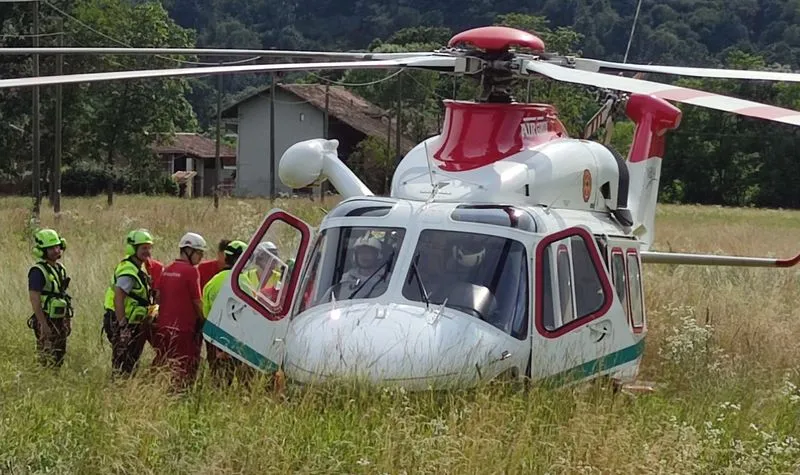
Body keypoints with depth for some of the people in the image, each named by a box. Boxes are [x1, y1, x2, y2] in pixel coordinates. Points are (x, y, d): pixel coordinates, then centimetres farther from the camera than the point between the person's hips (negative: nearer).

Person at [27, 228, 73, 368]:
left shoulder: (60, 268, 11)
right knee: (48, 363, -7)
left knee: (59, 361, 12)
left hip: (60, 321, 8)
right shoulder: (38, 271, -16)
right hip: (46, 322, -8)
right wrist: (44, 325, -23)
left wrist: (68, 320, 16)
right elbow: (35, 300, -20)